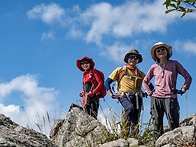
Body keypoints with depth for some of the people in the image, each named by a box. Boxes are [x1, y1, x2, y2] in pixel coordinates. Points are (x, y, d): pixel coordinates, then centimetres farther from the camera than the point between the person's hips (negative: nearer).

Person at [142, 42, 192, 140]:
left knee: (174, 125, -9)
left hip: (170, 98, -2)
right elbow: (145, 81, 24)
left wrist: (183, 89, 3)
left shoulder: (174, 64, 9)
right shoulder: (154, 67, 13)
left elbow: (188, 77, 12)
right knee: (157, 125, 1)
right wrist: (149, 92, 11)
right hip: (156, 98, 2)